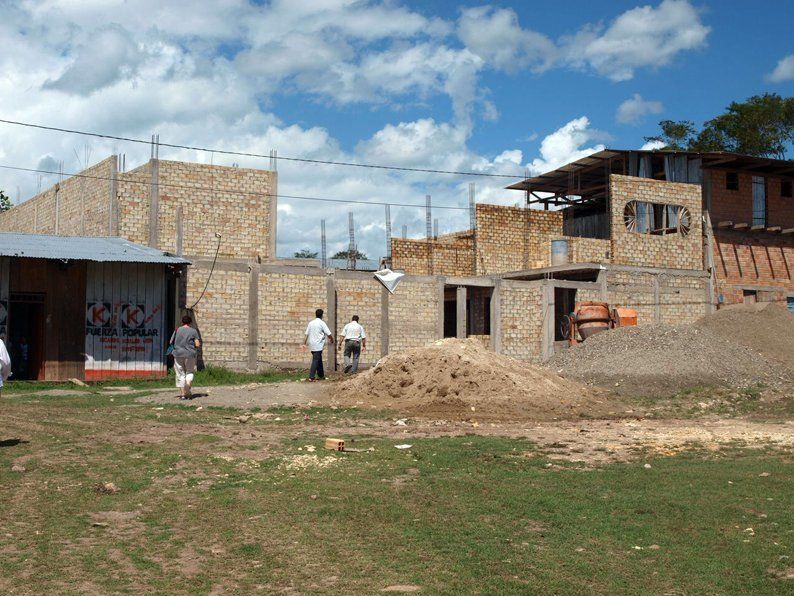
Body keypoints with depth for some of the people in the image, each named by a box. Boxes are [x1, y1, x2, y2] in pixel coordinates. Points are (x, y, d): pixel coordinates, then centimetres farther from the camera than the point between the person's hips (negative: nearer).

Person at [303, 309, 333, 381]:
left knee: (319, 360, 18)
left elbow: (306, 334, 8)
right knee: (315, 361, -8)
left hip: (312, 345, 6)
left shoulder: (311, 323, 10)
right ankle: (311, 377, -15)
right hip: (318, 345, -6)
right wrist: (332, 340, 10)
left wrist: (304, 343, 10)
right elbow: (329, 334, -8)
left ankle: (321, 375, 26)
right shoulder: (322, 323, -8)